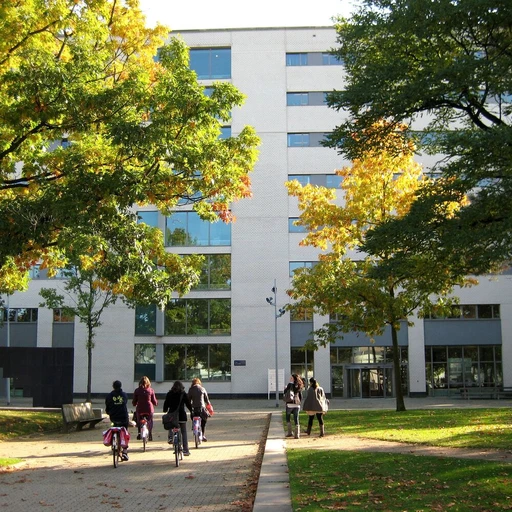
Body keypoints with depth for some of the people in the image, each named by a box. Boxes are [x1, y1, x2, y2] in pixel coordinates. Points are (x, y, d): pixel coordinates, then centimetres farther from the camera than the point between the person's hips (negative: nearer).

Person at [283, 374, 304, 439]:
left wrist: (285, 388, 12)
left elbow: (285, 392, -8)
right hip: (297, 405, 5)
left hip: (290, 404, -4)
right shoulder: (299, 386, 8)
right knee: (296, 419, 6)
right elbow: (301, 396, 10)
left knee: (288, 418, 12)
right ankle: (297, 434, 2)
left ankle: (290, 433, 10)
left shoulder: (290, 384, -9)